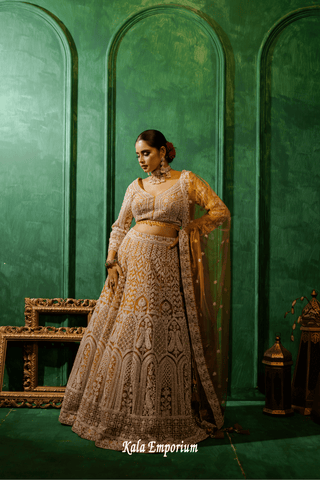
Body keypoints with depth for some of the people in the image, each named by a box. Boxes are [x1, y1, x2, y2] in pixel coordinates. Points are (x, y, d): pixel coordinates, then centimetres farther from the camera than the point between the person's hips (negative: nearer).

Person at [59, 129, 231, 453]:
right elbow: (119, 227, 12)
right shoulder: (136, 187, 12)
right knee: (121, 330, 5)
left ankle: (159, 419, 15)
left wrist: (187, 230, -4)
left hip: (165, 266, -3)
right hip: (131, 260, 3)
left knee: (162, 337, -1)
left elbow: (220, 211, 0)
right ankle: (117, 412, 20)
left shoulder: (186, 180, 3)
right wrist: (112, 262, 0)